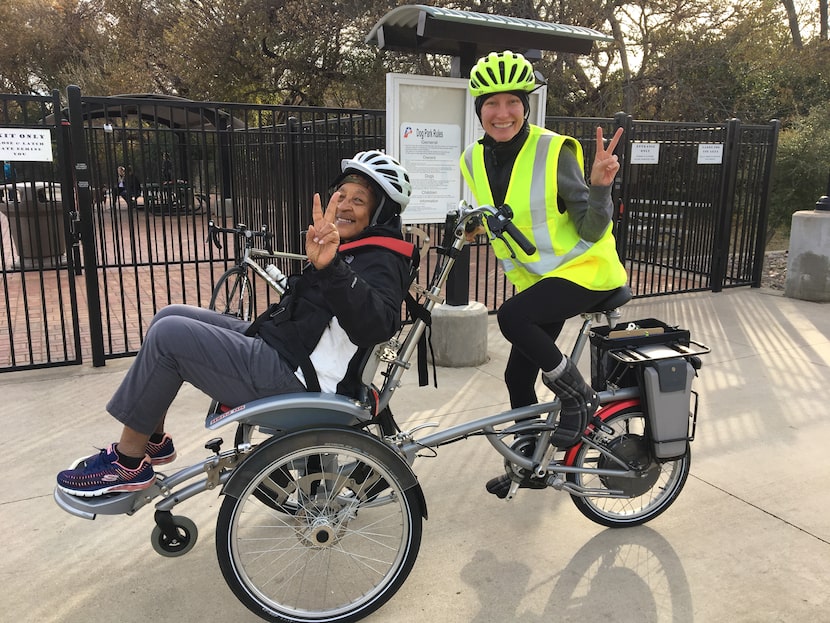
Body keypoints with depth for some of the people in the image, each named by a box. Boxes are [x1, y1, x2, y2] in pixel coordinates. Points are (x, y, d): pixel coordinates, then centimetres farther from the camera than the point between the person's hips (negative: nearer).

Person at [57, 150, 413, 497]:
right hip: (273, 345, 11)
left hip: (292, 377, -10)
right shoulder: (352, 248, 15)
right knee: (170, 316, 12)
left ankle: (128, 464, 1)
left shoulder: (381, 260, -14)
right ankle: (153, 440, 20)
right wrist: (321, 241, 20)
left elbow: (376, 325, -38)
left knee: (168, 334, -16)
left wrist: (332, 268, -51)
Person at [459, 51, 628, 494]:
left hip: (583, 271, -6)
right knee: (518, 377, 8)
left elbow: (591, 231, -16)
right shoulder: (474, 160, -2)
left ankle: (579, 398, -8)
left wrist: (600, 186, -32)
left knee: (512, 317, -31)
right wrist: (474, 225, -4)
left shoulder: (553, 151, -18)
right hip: (533, 278, 6)